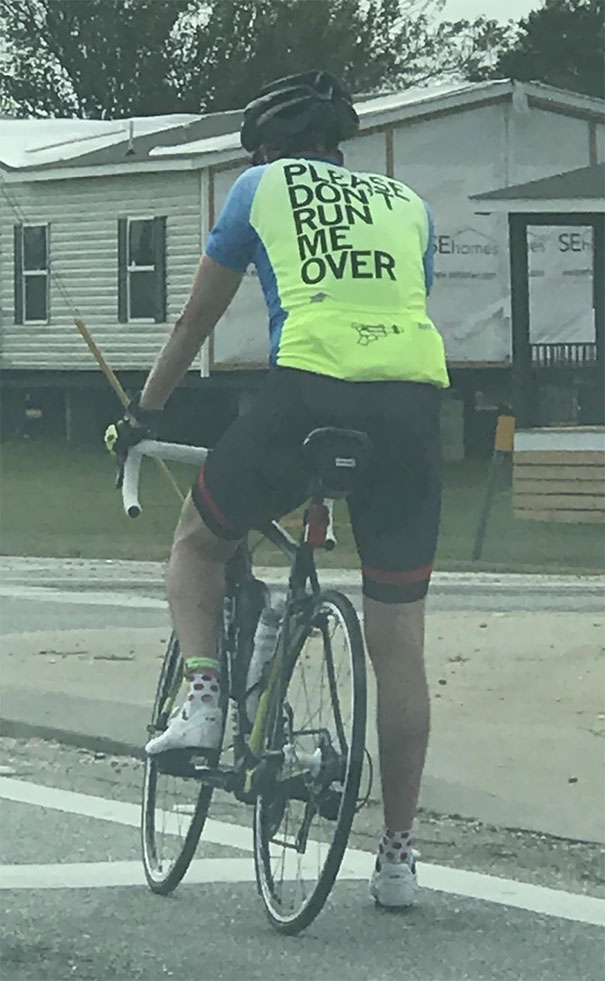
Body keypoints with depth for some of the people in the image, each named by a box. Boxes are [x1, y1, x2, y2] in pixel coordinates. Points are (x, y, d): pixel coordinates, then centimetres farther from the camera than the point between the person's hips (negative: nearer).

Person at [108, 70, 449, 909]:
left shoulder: (261, 187, 20)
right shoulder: (406, 203, 28)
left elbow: (196, 320, 26)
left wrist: (143, 416, 39)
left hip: (308, 390, -3)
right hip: (415, 399, 3)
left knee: (198, 540, 25)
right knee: (398, 643, 10)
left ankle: (202, 700, 3)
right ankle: (398, 854, 13)